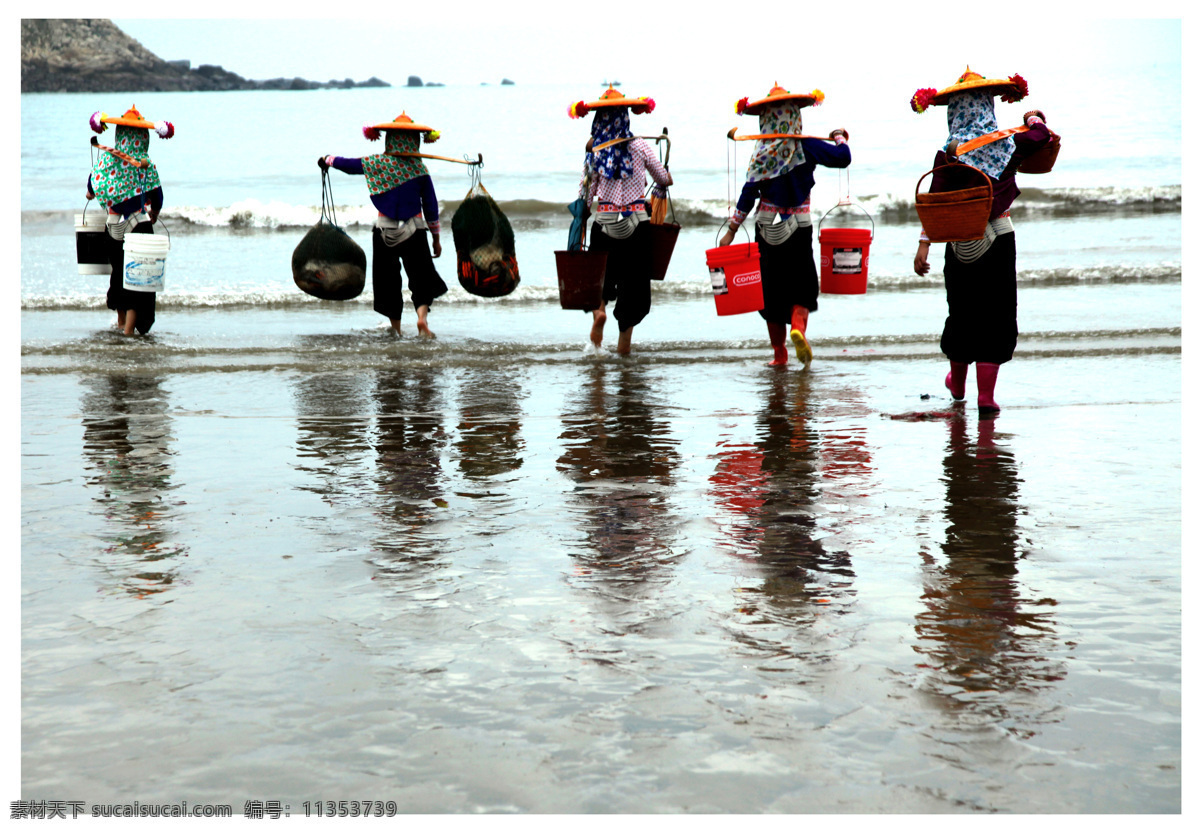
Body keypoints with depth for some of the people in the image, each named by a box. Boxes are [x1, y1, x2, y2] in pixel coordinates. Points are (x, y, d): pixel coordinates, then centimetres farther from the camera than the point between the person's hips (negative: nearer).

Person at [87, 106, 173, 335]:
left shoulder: (105, 157, -3)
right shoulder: (145, 164, -12)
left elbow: (93, 184, 10)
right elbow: (156, 196, -8)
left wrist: (91, 194, 34)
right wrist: (154, 213, 13)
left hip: (114, 228, 4)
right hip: (139, 226, -4)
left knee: (119, 270, 22)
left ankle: (121, 322, 35)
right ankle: (130, 328, -6)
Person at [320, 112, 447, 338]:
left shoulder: (377, 163, -3)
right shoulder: (419, 168, -2)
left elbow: (347, 164, 9)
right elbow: (431, 205, 1)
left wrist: (327, 160, 31)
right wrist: (436, 237, 10)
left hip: (384, 229, 1)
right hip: (414, 230, -1)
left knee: (388, 279, 12)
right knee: (421, 277, 5)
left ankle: (396, 330, 15)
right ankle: (422, 315, -21)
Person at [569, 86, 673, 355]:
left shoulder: (594, 151, -3)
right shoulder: (639, 146, -4)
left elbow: (586, 194, -2)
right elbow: (663, 180, 7)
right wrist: (667, 179, 29)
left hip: (604, 222, 1)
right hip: (637, 222, -1)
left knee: (603, 272, 20)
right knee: (634, 278, 10)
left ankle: (598, 307, -10)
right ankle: (625, 339, 11)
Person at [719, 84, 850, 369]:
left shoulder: (762, 152, -4)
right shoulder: (806, 147, -6)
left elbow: (749, 193, -7)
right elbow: (842, 158, -6)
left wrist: (732, 230, -3)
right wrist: (840, 138, 16)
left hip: (767, 226, 1)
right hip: (799, 226, -1)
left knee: (771, 288, 9)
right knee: (802, 283, 9)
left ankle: (779, 354, 12)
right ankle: (798, 325, -23)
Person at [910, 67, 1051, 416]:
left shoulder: (951, 153, -9)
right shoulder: (1009, 145, -1)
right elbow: (1041, 135, 20)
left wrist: (924, 244, -14)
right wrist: (1033, 118, 41)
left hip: (961, 241, 0)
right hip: (1000, 238, 1)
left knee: (962, 311, 15)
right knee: (995, 314, 4)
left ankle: (957, 384, 35)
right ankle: (986, 395, -1)